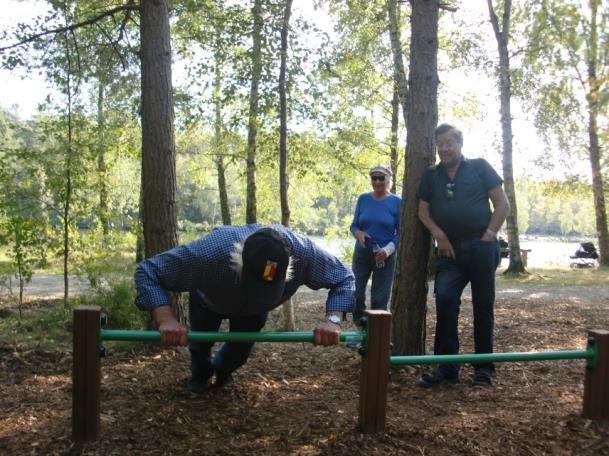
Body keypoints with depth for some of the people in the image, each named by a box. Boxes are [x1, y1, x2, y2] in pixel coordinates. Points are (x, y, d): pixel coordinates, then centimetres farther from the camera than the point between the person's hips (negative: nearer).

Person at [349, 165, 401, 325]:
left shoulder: (397, 202, -6)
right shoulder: (363, 199, 2)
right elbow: (354, 225, 6)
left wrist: (388, 250, -20)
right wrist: (359, 234, -17)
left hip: (385, 256, -2)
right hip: (361, 253, 3)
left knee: (380, 298, 2)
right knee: (355, 293, 1)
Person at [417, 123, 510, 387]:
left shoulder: (479, 167, 5)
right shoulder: (431, 176, 13)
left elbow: (502, 204, 2)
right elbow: (423, 210, 11)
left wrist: (489, 235, -7)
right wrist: (439, 235, -5)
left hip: (481, 247, -2)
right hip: (450, 249, 2)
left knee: (483, 306, 3)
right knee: (444, 298, -14)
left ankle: (483, 368, 14)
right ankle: (446, 366, -7)